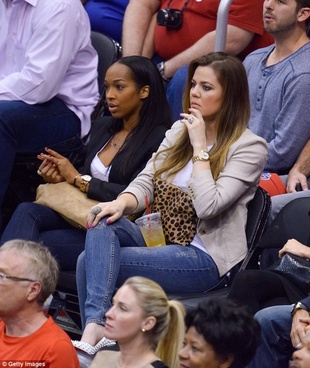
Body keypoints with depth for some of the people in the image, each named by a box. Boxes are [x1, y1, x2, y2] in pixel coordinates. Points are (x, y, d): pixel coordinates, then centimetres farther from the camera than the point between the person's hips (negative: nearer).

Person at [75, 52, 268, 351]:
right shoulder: (180, 130, 14)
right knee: (103, 225, -26)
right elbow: (146, 181, 8)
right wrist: (122, 203, -15)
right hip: (158, 237, 7)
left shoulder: (249, 147, -8)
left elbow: (207, 207, -20)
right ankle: (95, 327, -36)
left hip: (204, 257, -7)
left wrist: (199, 147, -14)